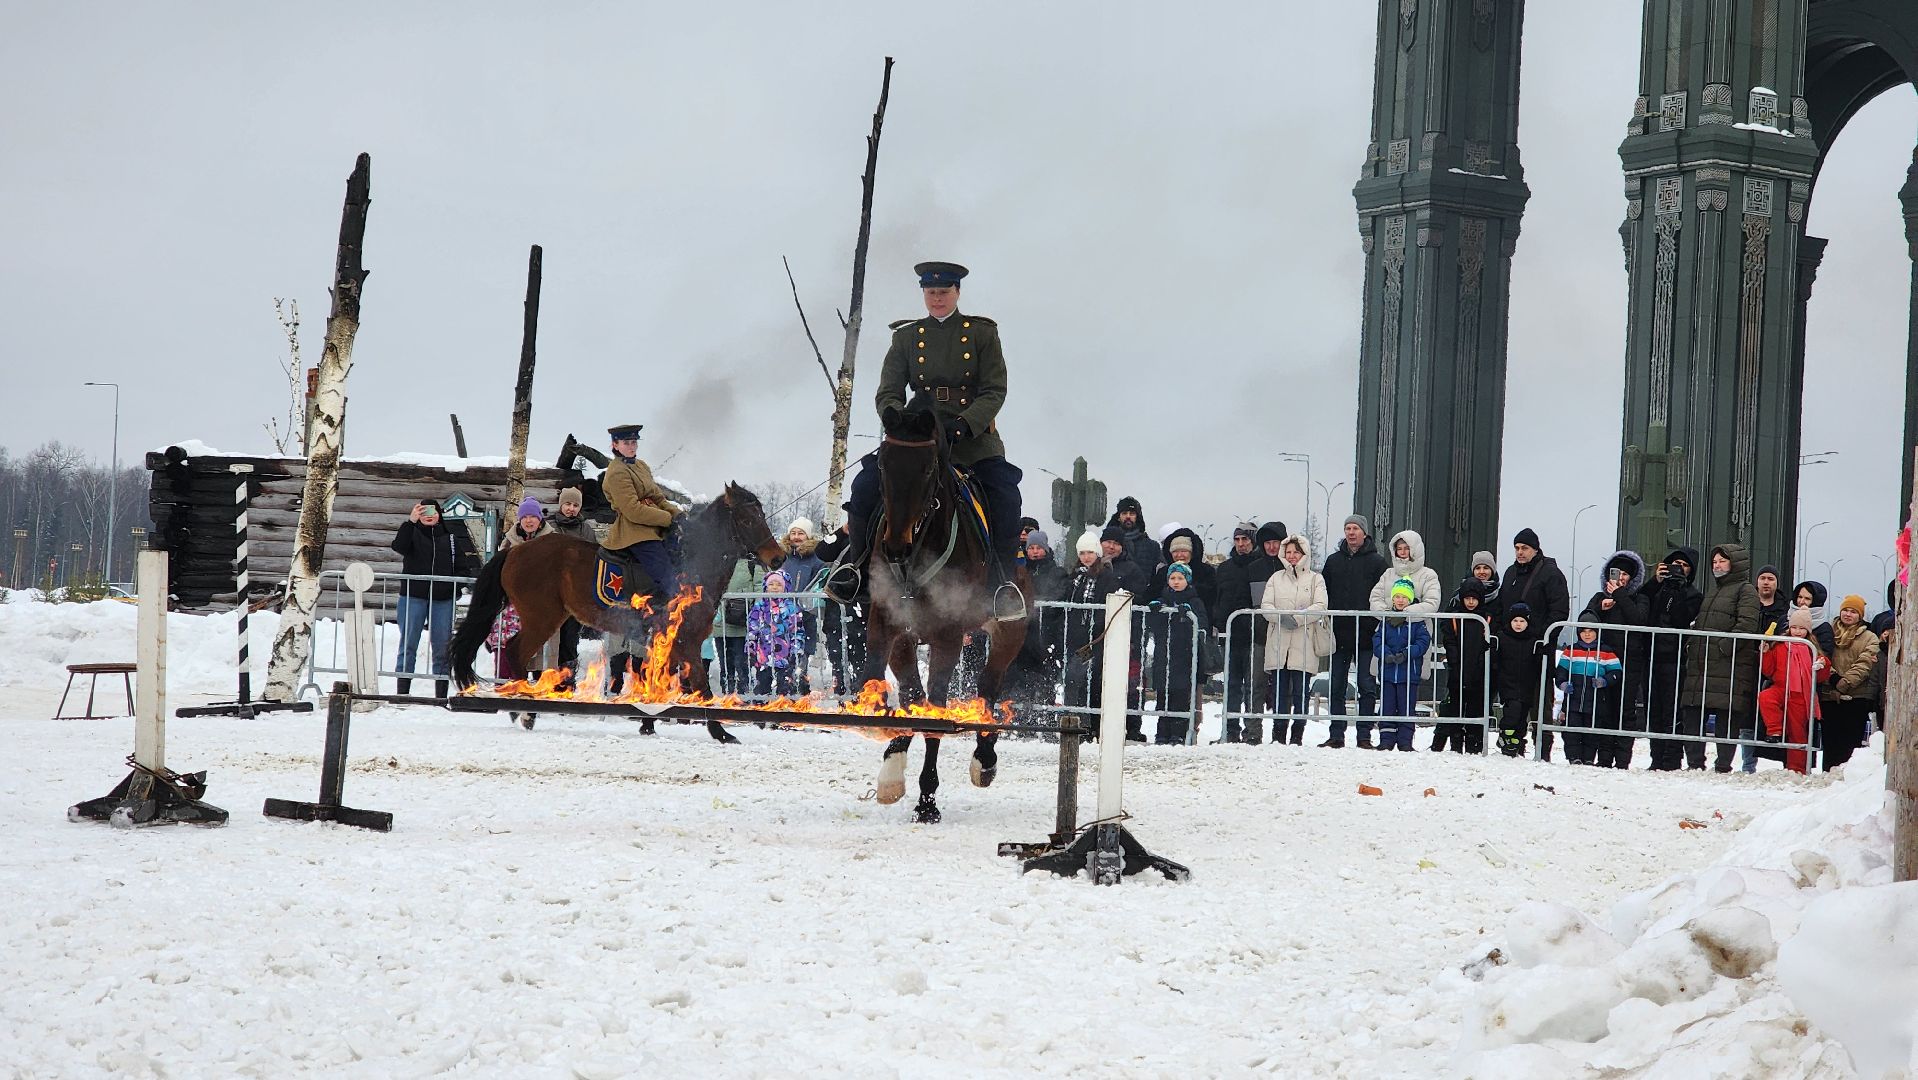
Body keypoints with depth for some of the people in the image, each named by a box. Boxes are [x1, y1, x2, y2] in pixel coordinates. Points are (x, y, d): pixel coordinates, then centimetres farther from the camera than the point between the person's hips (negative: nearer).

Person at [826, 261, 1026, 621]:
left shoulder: (982, 333, 5)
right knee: (866, 483, -20)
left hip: (974, 435, -2)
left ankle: (1005, 582, -17)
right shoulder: (906, 337, 10)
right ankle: (855, 561, -2)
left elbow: (995, 391, -2)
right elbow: (889, 390, 6)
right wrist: (892, 413, -19)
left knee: (1005, 493, -27)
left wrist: (964, 425, -20)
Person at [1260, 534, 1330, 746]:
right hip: (1278, 643, 2)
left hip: (1304, 645, -2)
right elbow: (1265, 605, 6)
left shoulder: (1315, 579, 10)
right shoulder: (1276, 578, 17)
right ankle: (1278, 735, 4)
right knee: (1279, 690, 0)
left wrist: (1297, 618, -18)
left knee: (1300, 691, -4)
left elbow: (1320, 606, -4)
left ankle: (1297, 736, 0)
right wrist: (1282, 617, -14)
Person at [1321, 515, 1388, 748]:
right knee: (1337, 687, 5)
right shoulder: (1333, 561, 12)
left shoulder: (1377, 562, 2)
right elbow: (1324, 596, 13)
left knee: (1367, 687, -2)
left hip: (1366, 635, -3)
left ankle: (1364, 735, 1)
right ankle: (1336, 735, 9)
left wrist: (1378, 627, -9)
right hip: (1339, 634, 4)